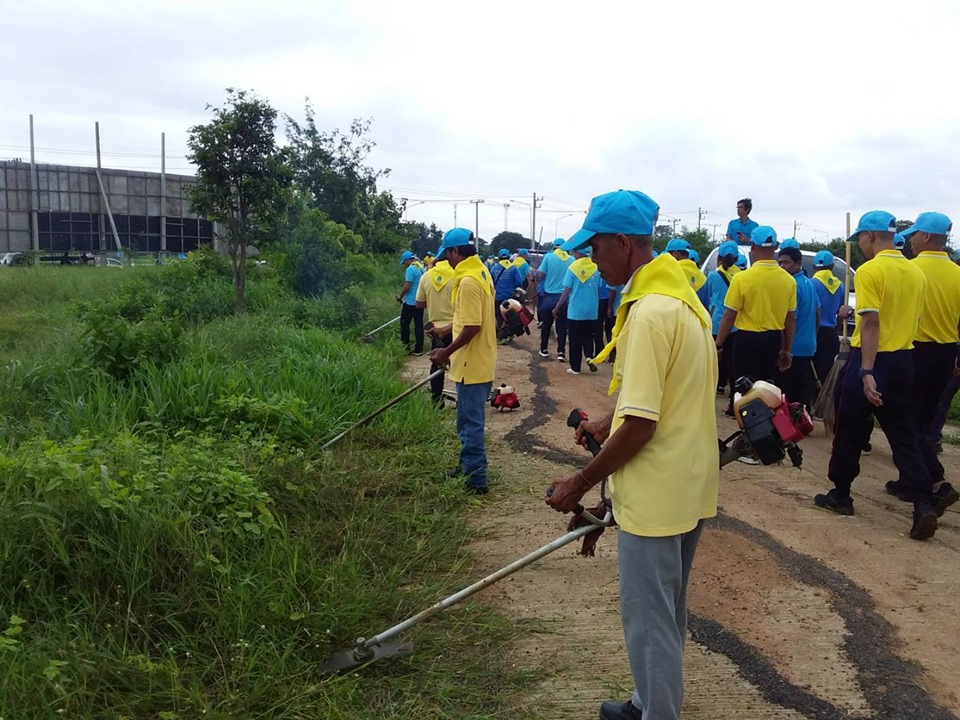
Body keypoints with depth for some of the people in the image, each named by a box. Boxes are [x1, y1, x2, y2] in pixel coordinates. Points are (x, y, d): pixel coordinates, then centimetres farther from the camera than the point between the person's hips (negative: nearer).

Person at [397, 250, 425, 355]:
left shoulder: (410, 269, -15)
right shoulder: (422, 268, 9)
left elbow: (407, 286, -20)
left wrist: (400, 296, -4)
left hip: (410, 302, -7)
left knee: (404, 324, 5)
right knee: (419, 325, 7)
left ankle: (405, 347, 7)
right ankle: (418, 349, 9)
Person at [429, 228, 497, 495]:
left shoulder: (468, 281, -21)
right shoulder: (480, 272, 10)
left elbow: (473, 327, -25)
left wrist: (447, 352, -17)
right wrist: (449, 329, 22)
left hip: (472, 365, -10)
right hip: (480, 362, 10)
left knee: (470, 423, -1)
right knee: (469, 420, 20)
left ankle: (476, 480, 7)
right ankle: (467, 467, 33)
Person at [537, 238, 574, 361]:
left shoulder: (548, 257, -5)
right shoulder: (571, 260, 1)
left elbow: (540, 275, -7)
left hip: (549, 296, -1)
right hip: (564, 297, 1)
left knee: (546, 324, 12)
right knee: (562, 326, 4)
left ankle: (544, 349, 21)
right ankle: (560, 352, -2)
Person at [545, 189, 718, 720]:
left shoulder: (649, 312, -23)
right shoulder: (682, 297, 8)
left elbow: (641, 427, -24)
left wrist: (580, 484, -15)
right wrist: (611, 424, 17)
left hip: (655, 493, -10)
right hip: (688, 485, 10)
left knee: (649, 620, 5)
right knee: (665, 612, 23)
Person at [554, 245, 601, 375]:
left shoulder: (573, 267, -8)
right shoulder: (596, 267, 1)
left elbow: (566, 291, -8)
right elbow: (598, 289, 7)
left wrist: (557, 308, 1)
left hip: (575, 310, -3)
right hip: (591, 310, 3)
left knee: (575, 340, 7)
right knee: (588, 337, 17)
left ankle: (575, 367, 11)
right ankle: (589, 356, -7)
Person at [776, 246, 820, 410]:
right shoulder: (809, 283, 12)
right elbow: (817, 313, 19)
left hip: (792, 347, -9)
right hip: (808, 346, 9)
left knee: (786, 394, -3)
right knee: (803, 391, 12)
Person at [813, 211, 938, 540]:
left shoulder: (870, 270, -13)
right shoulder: (916, 272, 9)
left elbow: (871, 323, -20)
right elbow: (907, 316, 16)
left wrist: (867, 372, -23)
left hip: (873, 359, -6)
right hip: (903, 359, 6)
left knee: (850, 431, 9)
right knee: (905, 435, 9)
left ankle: (840, 495, 21)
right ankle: (923, 504, -2)